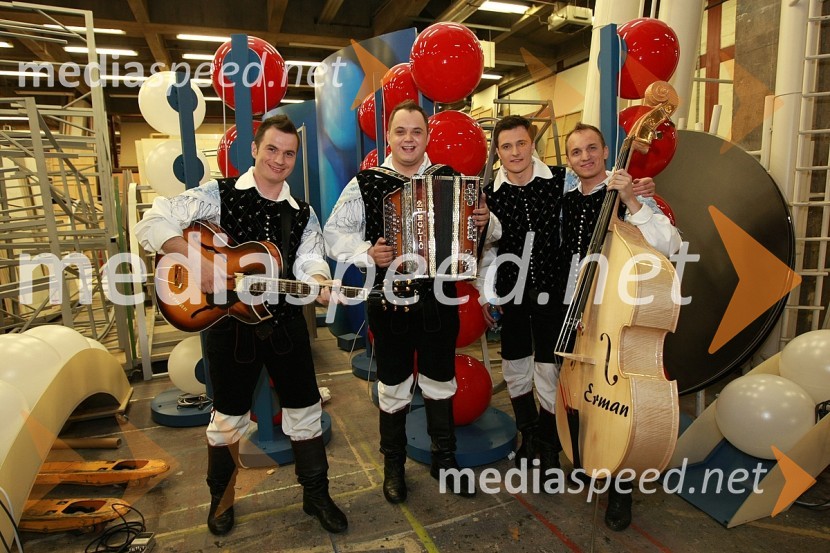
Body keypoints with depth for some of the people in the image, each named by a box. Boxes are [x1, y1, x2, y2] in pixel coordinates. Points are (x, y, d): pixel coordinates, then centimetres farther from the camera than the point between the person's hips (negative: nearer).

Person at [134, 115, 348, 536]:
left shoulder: (303, 214, 5)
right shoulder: (219, 195, -6)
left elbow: (309, 261, -7)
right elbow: (152, 223, -13)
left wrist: (318, 284, -30)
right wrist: (198, 260, -26)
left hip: (286, 324, 3)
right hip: (230, 324, -2)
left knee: (305, 411, 10)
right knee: (228, 418, 14)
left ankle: (316, 496, 31)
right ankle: (221, 500, 40)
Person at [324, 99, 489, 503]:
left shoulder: (450, 179, 2)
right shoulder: (365, 183, -3)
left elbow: (473, 226, 11)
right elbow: (334, 233, -1)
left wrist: (483, 222, -11)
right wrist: (367, 254, -18)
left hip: (439, 299, 2)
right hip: (389, 302, -1)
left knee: (441, 382, 17)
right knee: (393, 387, 13)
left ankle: (444, 459, 38)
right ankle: (393, 465, 35)